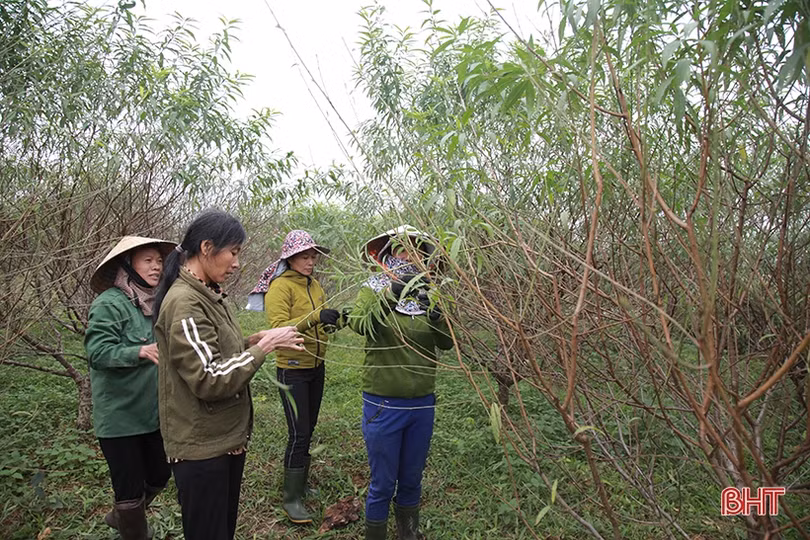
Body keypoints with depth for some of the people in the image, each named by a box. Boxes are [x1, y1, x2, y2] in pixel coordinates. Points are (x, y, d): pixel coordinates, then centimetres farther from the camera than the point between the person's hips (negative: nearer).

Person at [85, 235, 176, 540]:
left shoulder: (157, 302, 6)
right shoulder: (109, 303, -15)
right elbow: (97, 352, -24)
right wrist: (140, 351, -37)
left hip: (154, 411, 7)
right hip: (120, 415, -7)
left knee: (159, 476, 18)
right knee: (130, 488, 6)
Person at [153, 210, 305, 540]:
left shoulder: (209, 295, 9)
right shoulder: (184, 302, -21)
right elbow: (209, 380, -25)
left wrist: (253, 341, 0)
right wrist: (263, 347, -19)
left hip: (228, 438, 9)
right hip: (202, 448, -9)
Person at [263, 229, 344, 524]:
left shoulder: (314, 285, 7)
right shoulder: (280, 286, -14)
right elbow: (278, 327, -25)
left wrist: (337, 320, -9)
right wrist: (315, 317, -36)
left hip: (316, 367, 7)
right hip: (292, 370, -7)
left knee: (308, 430, 16)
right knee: (299, 434, -4)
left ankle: (301, 483, 32)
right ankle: (291, 498, 10)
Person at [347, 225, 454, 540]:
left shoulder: (427, 295, 3)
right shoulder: (373, 291, -6)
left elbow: (447, 342, -7)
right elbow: (359, 324, -26)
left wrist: (435, 313, -26)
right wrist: (390, 294, -37)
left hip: (422, 405, 4)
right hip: (383, 405, -3)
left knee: (411, 482, 20)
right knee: (383, 485, 10)